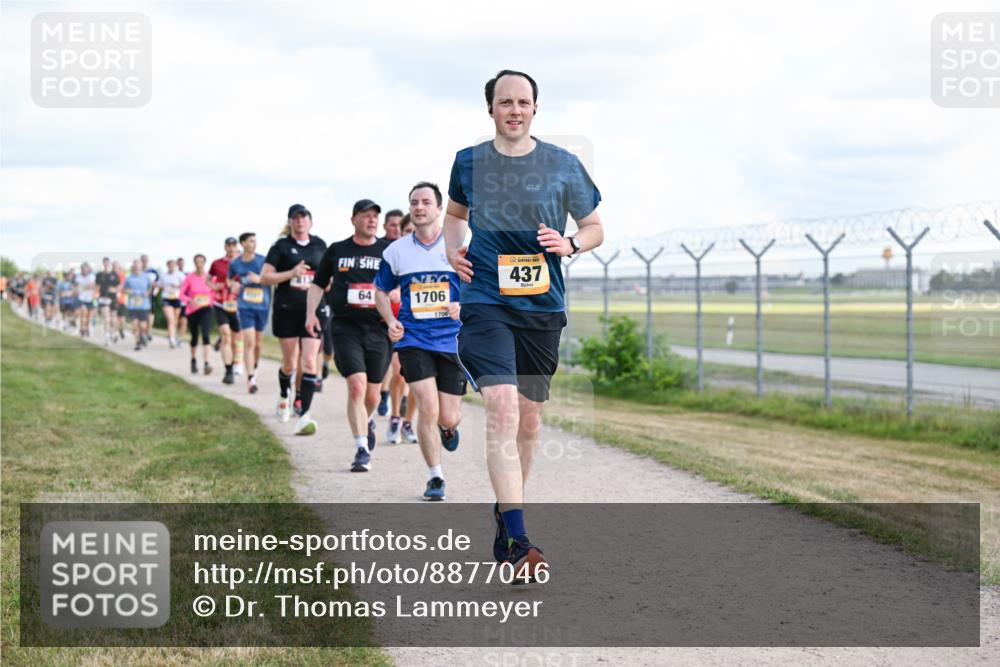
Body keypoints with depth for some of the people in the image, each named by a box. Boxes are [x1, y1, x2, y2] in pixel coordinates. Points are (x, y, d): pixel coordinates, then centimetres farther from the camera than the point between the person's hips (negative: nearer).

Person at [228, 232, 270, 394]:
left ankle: (255, 368, 36)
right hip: (245, 306, -1)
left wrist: (259, 279, -19)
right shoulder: (235, 263, 3)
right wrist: (234, 285, -1)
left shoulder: (263, 260, -3)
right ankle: (250, 378, -15)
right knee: (249, 341, -13)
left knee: (258, 342, 11)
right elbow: (230, 280, 21)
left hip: (262, 305, 1)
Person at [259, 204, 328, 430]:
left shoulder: (320, 245, 9)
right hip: (287, 311, -1)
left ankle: (304, 415, -13)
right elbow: (264, 277, -4)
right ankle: (284, 396, 41)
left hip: (314, 311, 1)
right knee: (289, 363, 9)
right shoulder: (281, 246, 1)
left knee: (309, 362, -11)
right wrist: (292, 273, -15)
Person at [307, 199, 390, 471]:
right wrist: (311, 314, 7)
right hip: (345, 327, -1)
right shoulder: (337, 250, 9)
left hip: (379, 328, 1)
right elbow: (318, 284, 18)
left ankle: (367, 421, 44)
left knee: (372, 393, 8)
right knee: (356, 385, -17)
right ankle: (362, 451, -15)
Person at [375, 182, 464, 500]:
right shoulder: (396, 251, 3)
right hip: (413, 340, 0)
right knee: (428, 410, -14)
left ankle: (448, 427, 42)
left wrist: (465, 306, -17)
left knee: (448, 418, 2)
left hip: (453, 340, 0)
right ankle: (435, 477, 3)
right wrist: (391, 321, -1)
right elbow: (381, 291, 17)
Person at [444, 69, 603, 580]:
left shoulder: (563, 165, 3)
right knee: (502, 406, -19)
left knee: (529, 417, 11)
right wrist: (453, 250, 6)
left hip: (543, 307, 2)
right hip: (486, 302, -2)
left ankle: (504, 511, 35)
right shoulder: (469, 162, 5)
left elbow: (595, 228, 12)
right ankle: (517, 541, -24)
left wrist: (569, 245, -9)